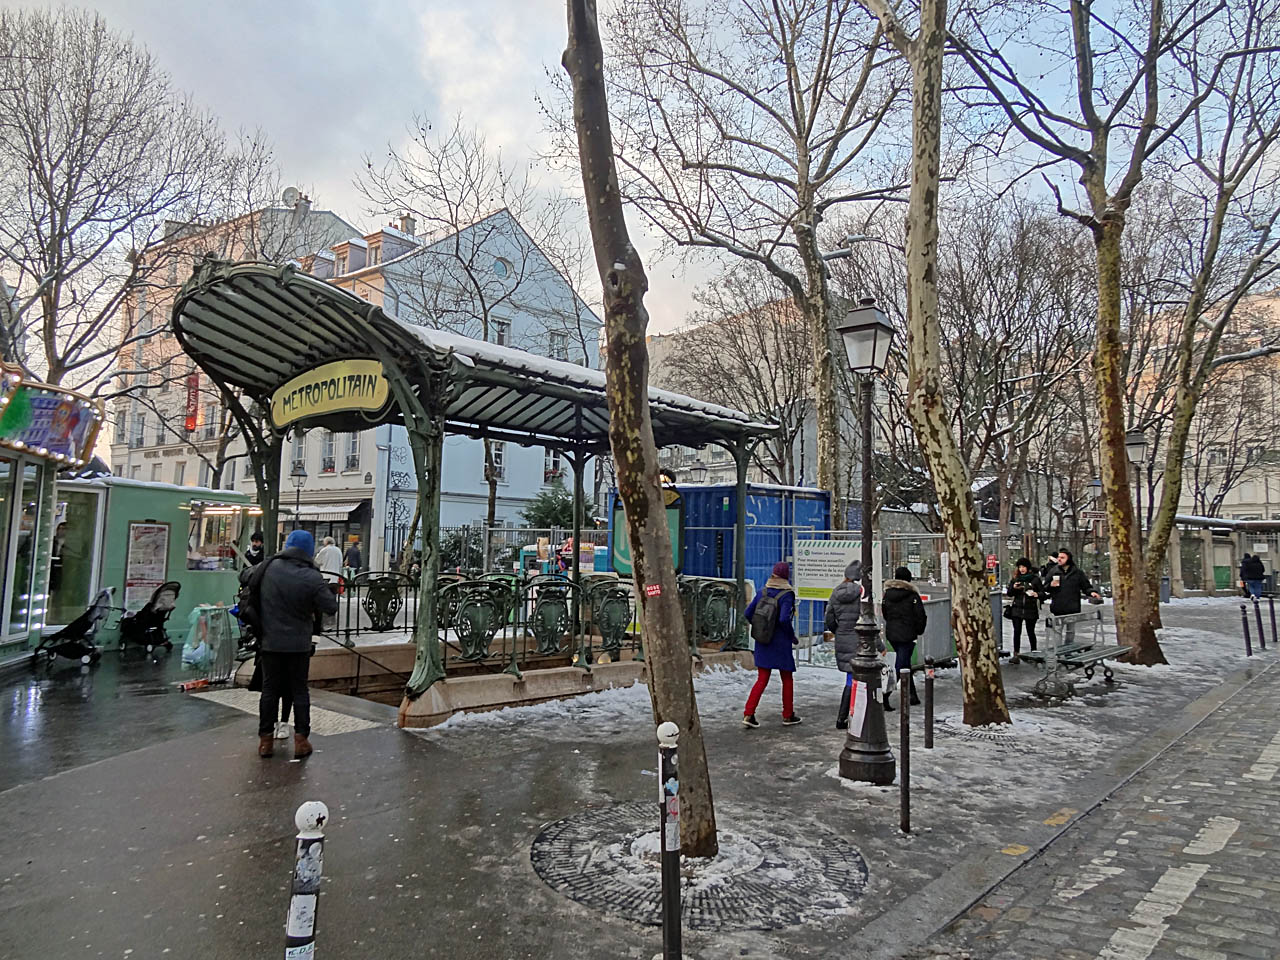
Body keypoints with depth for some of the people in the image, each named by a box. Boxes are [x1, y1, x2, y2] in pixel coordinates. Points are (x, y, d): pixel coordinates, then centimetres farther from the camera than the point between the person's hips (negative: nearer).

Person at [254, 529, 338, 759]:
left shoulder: (268, 567, -5)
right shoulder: (312, 578, -16)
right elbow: (331, 607, -14)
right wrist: (325, 591, 6)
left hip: (269, 642, 2)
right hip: (299, 644, -2)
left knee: (269, 689, 12)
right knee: (299, 690, 9)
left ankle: (265, 739, 18)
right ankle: (301, 739, 11)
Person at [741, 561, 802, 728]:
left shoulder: (762, 592, 2)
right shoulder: (787, 595, -14)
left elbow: (748, 614, 2)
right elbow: (784, 619, -26)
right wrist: (793, 636, -10)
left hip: (762, 643, 5)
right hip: (781, 644, -5)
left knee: (762, 680, 9)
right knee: (787, 679, 14)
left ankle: (748, 714, -3)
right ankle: (788, 716, 24)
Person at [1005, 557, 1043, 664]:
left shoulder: (1035, 579, -1)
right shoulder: (1015, 579, 7)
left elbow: (1043, 593, -1)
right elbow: (1009, 593, 11)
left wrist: (1037, 594, -22)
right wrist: (1013, 588, -10)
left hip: (1030, 610, -2)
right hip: (1017, 609, 2)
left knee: (1030, 631, 7)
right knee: (1017, 631, -2)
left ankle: (1034, 653, 23)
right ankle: (1016, 654, 0)